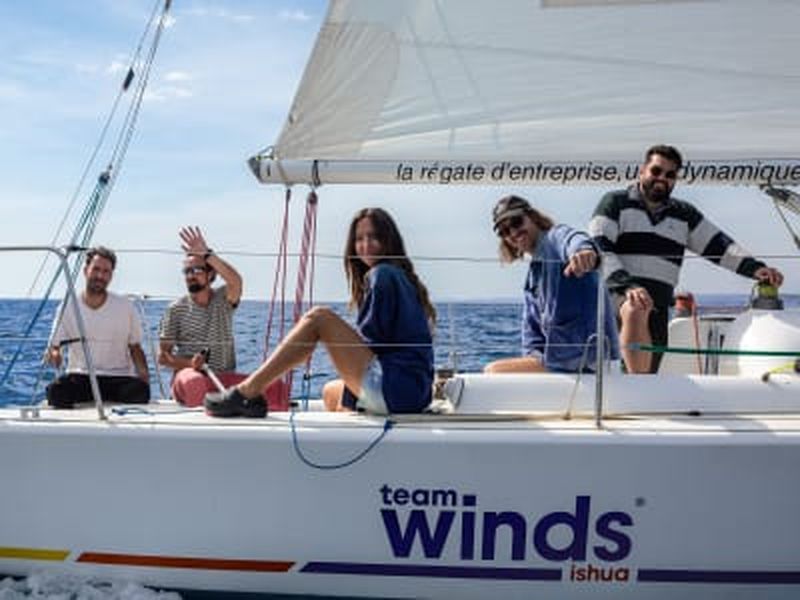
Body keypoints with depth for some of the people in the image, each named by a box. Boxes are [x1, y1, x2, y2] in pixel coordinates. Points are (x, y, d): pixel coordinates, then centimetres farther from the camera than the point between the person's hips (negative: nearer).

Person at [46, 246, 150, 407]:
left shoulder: (126, 307, 5)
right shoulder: (67, 307, 5)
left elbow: (135, 348, 9)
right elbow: (54, 346, 7)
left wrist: (144, 374, -11)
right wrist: (54, 354, -19)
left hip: (118, 378, 0)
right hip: (79, 377, 0)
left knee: (140, 390, -33)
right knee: (56, 391, -32)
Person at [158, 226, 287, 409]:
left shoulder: (223, 300, 11)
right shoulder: (176, 309, 9)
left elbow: (235, 280, -14)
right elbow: (163, 356, 6)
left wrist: (206, 254, -18)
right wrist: (189, 363, -14)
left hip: (224, 377, 2)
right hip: (189, 374, -2)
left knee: (273, 386, -25)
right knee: (194, 382, -42)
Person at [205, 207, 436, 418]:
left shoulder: (382, 274, -4)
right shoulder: (401, 277, 25)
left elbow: (371, 338, -8)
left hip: (396, 387, -10)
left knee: (319, 318, -10)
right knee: (330, 393, 32)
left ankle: (247, 393, -12)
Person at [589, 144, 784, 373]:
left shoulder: (684, 215, 21)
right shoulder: (615, 203, 7)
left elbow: (719, 245, 15)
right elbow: (598, 249, -5)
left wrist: (754, 267, -3)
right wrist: (626, 285, -21)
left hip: (657, 306, 5)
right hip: (617, 295, -5)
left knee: (650, 369, 3)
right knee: (636, 311, -37)